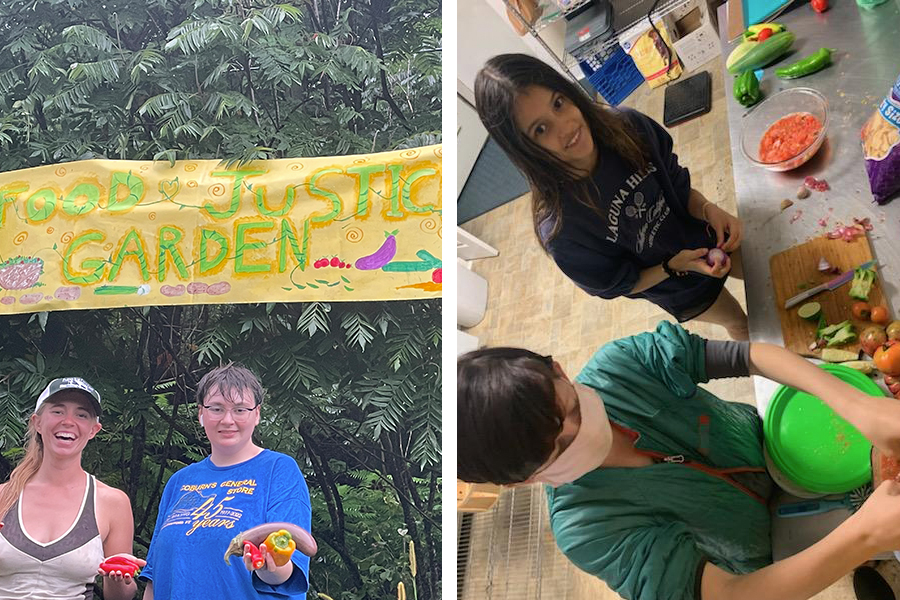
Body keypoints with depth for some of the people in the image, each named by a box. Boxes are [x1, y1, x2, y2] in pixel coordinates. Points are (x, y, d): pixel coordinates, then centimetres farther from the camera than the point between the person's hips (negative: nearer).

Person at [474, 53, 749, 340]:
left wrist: (708, 208, -28)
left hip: (703, 234, 3)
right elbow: (618, 284, -19)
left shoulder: (627, 126, -27)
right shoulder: (558, 228, -37)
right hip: (677, 286, -3)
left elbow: (679, 184, -9)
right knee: (740, 322, 26)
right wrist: (674, 266, -32)